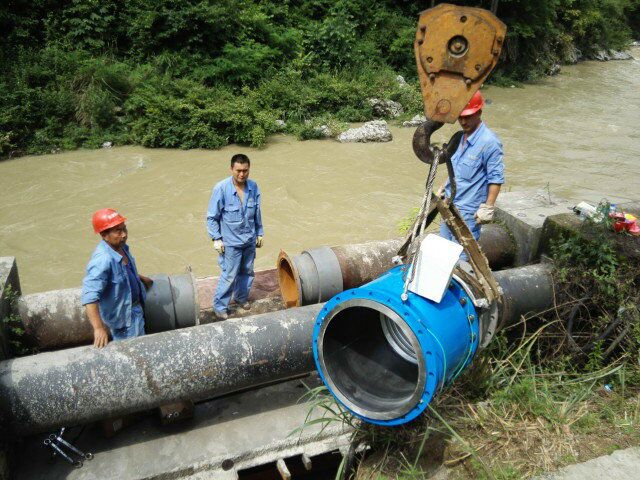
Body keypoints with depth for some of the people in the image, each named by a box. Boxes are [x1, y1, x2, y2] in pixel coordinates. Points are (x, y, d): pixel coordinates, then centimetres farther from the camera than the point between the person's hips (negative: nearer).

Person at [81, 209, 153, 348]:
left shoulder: (121, 247, -7)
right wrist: (98, 328, -45)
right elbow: (89, 296, -40)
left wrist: (141, 278, 26)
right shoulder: (102, 260, -35)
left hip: (135, 309, 9)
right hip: (123, 316, -9)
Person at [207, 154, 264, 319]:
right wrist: (216, 239, -12)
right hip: (231, 242, -5)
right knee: (229, 276, 1)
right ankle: (220, 306, 20)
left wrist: (259, 233, 12)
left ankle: (241, 297, 41)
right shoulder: (221, 188, -19)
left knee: (247, 271, 19)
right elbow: (212, 217, -10)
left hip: (250, 239, 5)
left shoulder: (254, 187, -6)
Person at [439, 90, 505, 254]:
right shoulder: (460, 137, 8)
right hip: (449, 204, 8)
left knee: (461, 257, -3)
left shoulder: (489, 142, -17)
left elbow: (496, 178, -17)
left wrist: (488, 208, -19)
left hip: (468, 210, -8)